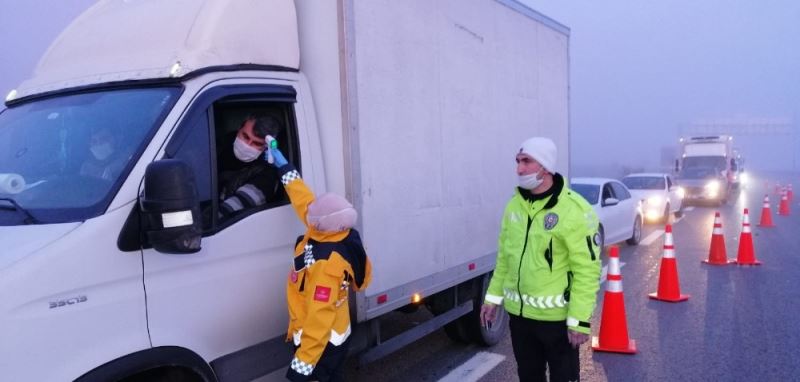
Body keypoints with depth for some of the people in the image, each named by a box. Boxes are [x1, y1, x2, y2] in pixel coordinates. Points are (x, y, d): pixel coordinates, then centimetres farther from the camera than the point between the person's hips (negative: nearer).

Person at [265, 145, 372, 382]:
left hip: (322, 342, -9)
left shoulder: (326, 264, -34)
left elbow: (320, 316, -35)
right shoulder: (332, 234, -7)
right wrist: (284, 167, 15)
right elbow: (306, 202, 8)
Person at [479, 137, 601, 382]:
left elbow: (587, 270, -18)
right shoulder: (515, 206, 4)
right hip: (519, 312, 6)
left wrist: (579, 320, -19)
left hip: (557, 316, -6)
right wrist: (493, 297, 10)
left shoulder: (574, 210, -18)